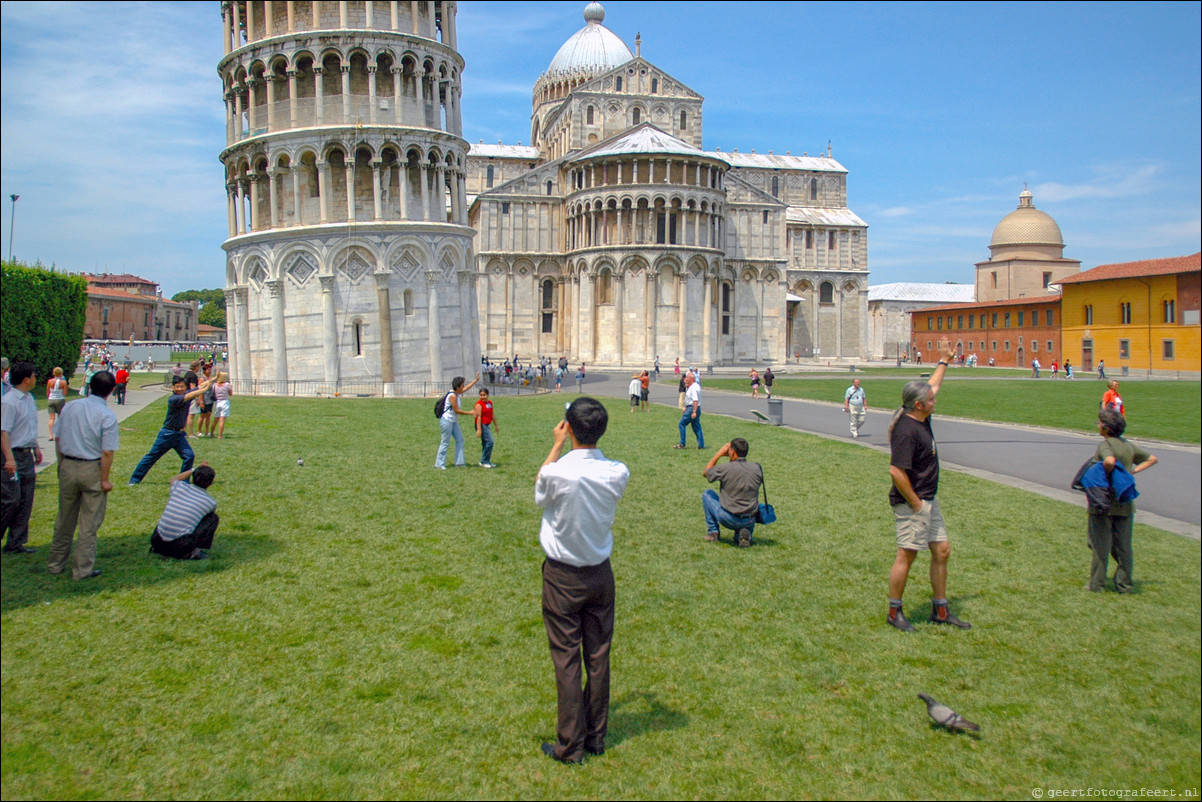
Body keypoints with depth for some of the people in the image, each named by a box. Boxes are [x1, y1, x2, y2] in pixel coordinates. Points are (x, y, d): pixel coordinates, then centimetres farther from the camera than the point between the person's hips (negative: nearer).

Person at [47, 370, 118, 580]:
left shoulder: (69, 407, 1)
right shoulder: (107, 416, -15)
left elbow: (58, 439, 8)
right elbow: (107, 452, -17)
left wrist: (62, 465, 18)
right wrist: (105, 479, -9)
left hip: (68, 467, 5)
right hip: (92, 470, -5)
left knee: (65, 519, 19)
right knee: (89, 523, 6)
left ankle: (56, 563, 30)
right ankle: (82, 569, 12)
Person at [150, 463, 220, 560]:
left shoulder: (180, 487, 7)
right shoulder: (211, 502, 2)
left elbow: (173, 479, 35)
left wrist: (194, 470, 40)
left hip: (158, 542, 5)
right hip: (182, 547, -4)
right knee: (213, 518, 11)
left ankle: (157, 549, 19)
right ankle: (193, 552, 2)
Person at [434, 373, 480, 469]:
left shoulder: (457, 393, 9)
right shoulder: (452, 396, -19)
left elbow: (466, 388, 26)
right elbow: (457, 410, -19)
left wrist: (476, 380, 28)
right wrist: (470, 413, -13)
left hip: (454, 422, 10)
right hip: (447, 421, -10)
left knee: (460, 440, 7)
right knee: (445, 443, -4)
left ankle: (459, 462, 10)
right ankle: (439, 464, 4)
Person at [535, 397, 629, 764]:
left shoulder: (557, 473, -23)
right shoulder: (618, 473, -12)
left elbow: (539, 494, 1)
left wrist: (557, 446, 5)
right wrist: (579, 446, 6)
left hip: (562, 576, -4)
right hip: (600, 574, 4)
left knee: (566, 659, 5)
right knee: (598, 656, 13)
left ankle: (570, 745, 14)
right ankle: (596, 737, 26)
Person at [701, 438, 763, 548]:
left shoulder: (726, 469, -15)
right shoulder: (757, 468, -5)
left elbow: (705, 473, 5)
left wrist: (719, 453, 8)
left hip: (728, 520, -3)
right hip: (749, 522, 3)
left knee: (707, 494, 18)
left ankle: (713, 531, 17)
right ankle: (744, 533, 4)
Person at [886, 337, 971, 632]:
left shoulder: (922, 418, 7)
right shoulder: (906, 431, -22)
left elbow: (932, 386, 27)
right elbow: (896, 471, -27)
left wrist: (944, 360, 34)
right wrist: (915, 503, -20)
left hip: (928, 501, 10)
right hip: (912, 503, -10)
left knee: (941, 551, 13)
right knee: (907, 555, -2)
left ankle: (940, 610, 24)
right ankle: (894, 612, 11)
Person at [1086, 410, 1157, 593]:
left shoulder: (1105, 445, -14)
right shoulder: (1129, 445, 9)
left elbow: (1110, 461, -35)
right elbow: (1152, 459, 21)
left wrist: (1105, 473, -16)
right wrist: (1133, 470, 10)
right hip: (1125, 504, 6)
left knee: (1100, 546, 3)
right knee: (1123, 546, 12)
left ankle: (1097, 585, 9)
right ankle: (1124, 585, 17)